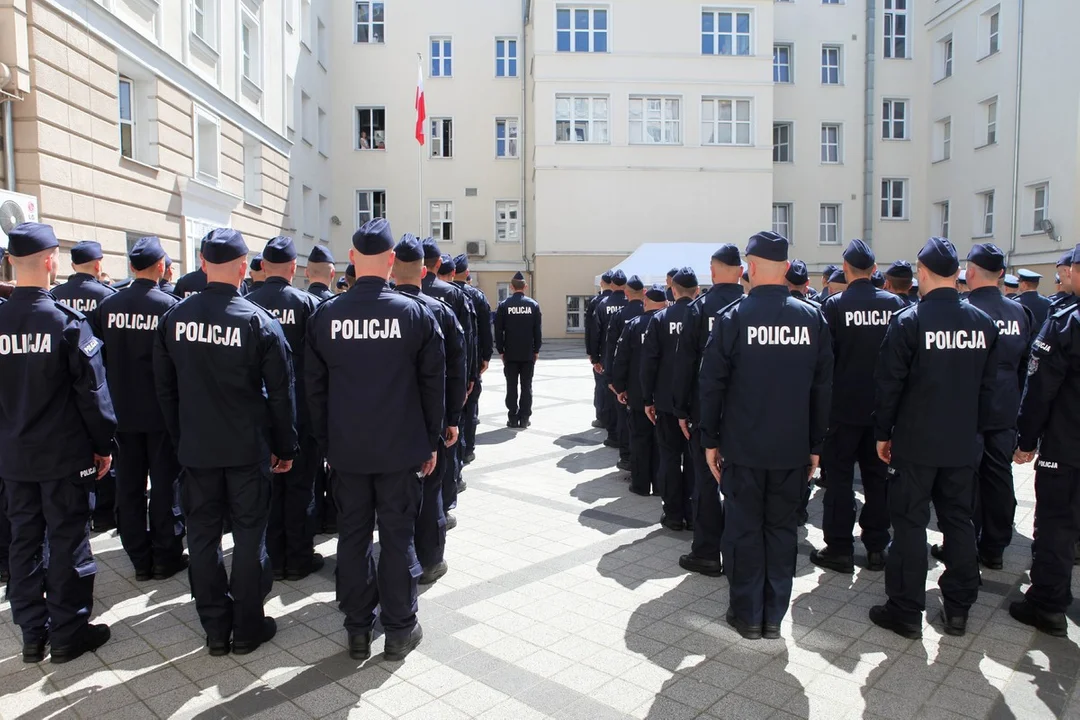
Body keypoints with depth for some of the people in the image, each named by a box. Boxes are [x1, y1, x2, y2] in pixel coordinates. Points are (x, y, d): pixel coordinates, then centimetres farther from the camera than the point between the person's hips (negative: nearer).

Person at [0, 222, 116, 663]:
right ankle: (68, 633, 16)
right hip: (65, 454, -5)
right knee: (67, 542, 6)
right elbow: (92, 390, -13)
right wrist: (103, 444, -3)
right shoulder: (67, 320, -15)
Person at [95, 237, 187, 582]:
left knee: (129, 487, 12)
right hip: (163, 411, -4)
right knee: (165, 484, 7)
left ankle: (140, 560, 21)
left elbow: (101, 357, 4)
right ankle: (166, 557, 16)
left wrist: (117, 394, 16)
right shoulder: (171, 305, -14)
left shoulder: (107, 305, -2)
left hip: (122, 411, 4)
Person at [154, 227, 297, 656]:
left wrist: (179, 437, 17)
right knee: (249, 535, 8)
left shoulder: (175, 318, -2)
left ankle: (215, 628, 24)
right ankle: (247, 628, 18)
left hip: (195, 448, 3)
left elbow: (164, 387, 7)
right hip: (248, 448, -3)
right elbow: (280, 394, -9)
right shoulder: (258, 322, -12)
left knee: (203, 536, 13)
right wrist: (285, 447, 2)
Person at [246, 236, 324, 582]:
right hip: (300, 409, -2)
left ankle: (273, 557, 23)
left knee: (268, 484, 14)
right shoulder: (307, 303, -10)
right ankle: (299, 557, 17)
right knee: (300, 484, 8)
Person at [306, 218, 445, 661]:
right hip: (401, 447, -2)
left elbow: (316, 389, 4)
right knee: (398, 538, 9)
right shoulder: (415, 313, -8)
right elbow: (433, 385, -4)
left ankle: (358, 632, 26)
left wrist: (326, 444, 14)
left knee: (353, 538, 13)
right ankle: (400, 631, 21)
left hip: (347, 449, 2)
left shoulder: (324, 316, -2)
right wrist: (432, 442, 6)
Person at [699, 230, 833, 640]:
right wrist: (815, 444, 12)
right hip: (793, 448, 3)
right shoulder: (813, 318, 0)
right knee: (782, 529, 13)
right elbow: (823, 386, 4)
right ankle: (774, 615, 24)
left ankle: (747, 616, 20)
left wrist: (710, 440, 1)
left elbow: (712, 384, -9)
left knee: (744, 529, 9)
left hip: (743, 446, -3)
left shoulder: (733, 317, -10)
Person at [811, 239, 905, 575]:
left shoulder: (834, 306, -11)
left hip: (844, 406, -4)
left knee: (839, 477, 5)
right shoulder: (895, 304, -1)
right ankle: (876, 546, 22)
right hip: (883, 406, 4)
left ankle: (839, 549, 9)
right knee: (878, 475, 13)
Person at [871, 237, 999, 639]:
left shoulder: (909, 321, -13)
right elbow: (989, 386, 8)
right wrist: (975, 428, 18)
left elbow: (888, 384, -11)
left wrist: (883, 433, -1)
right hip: (963, 443, 5)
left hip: (915, 443, -5)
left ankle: (906, 612, 12)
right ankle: (958, 609, 25)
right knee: (959, 522, 15)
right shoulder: (983, 322, 2)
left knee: (910, 524, 4)